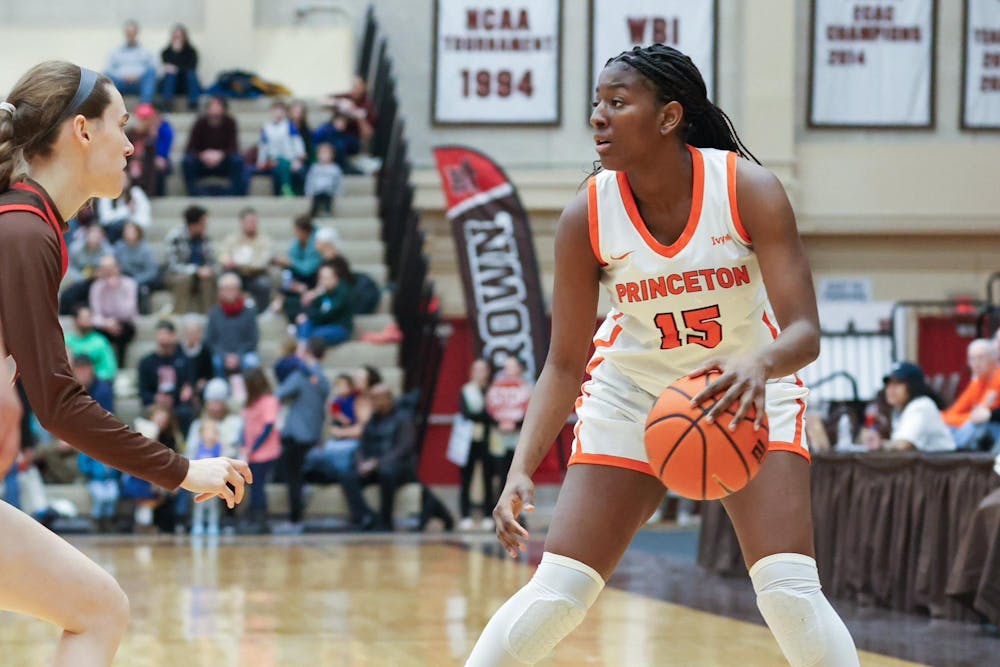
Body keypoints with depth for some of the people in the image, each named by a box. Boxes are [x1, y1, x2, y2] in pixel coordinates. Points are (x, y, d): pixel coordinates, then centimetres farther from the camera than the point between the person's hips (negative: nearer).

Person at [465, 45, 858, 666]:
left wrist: (758, 366, -50)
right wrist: (521, 472, -24)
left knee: (791, 593, -16)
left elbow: (805, 332, -26)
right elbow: (565, 363, -11)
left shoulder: (749, 190, -23)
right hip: (631, 394, 1)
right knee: (554, 596, -7)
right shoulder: (586, 218, -18)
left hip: (749, 391, -1)